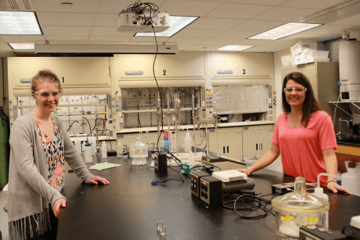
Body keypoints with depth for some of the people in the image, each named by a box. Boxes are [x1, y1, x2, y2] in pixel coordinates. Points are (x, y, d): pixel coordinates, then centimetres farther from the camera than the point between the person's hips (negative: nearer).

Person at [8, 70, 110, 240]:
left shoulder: (56, 121, 8)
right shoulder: (23, 125, -15)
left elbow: (70, 152, 16)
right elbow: (26, 167, -23)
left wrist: (87, 176, 10)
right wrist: (53, 195, -29)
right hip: (30, 207, -6)